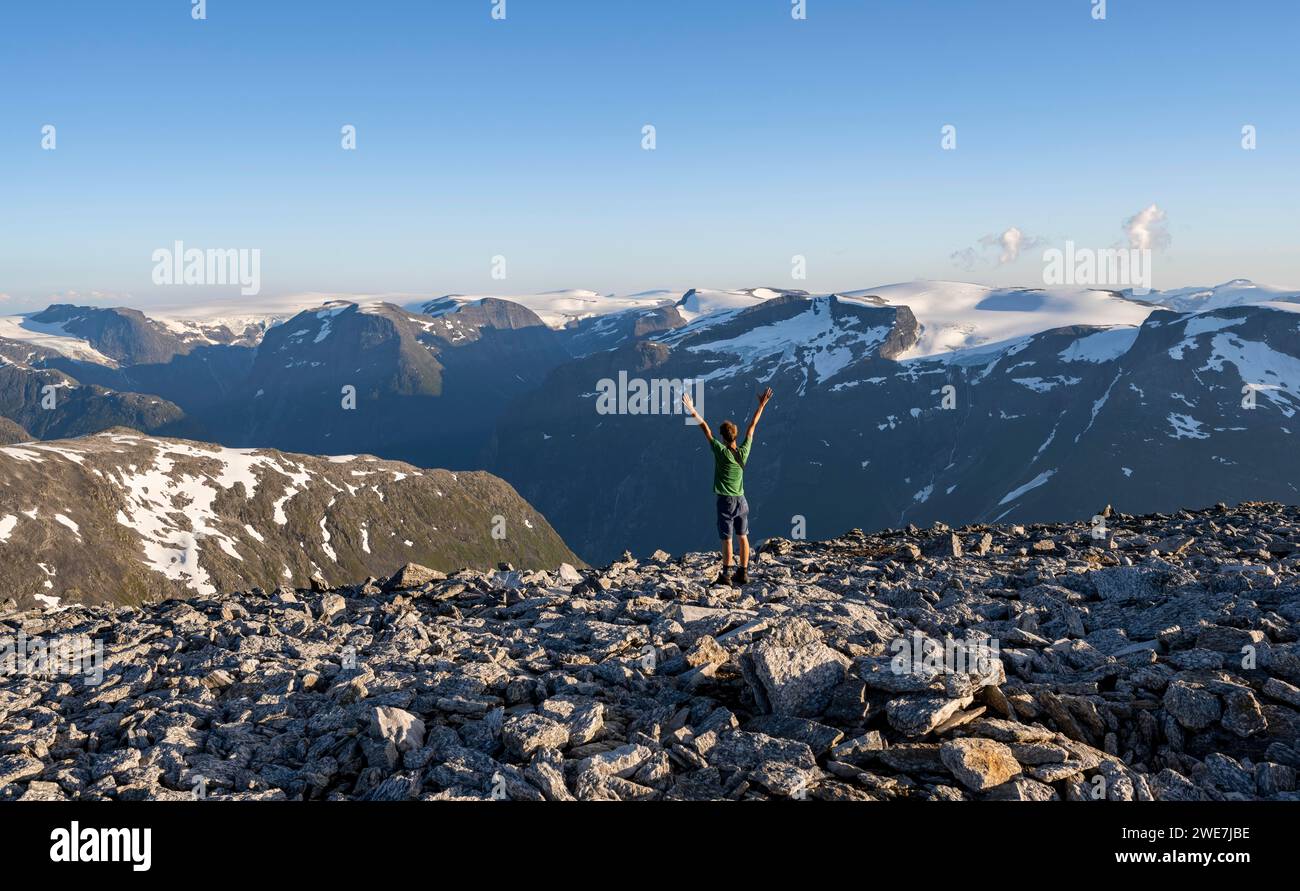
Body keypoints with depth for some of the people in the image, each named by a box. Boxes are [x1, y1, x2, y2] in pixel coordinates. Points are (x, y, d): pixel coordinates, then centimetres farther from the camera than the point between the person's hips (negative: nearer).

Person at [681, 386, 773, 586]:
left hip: (726, 501, -5)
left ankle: (726, 575, -2)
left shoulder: (721, 451, -14)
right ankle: (744, 573, 16)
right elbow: (752, 426, 5)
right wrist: (762, 404, 13)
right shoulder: (743, 451, -3)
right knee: (743, 537, 10)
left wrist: (692, 410, -17)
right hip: (741, 500, 5)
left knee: (727, 539, -3)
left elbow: (706, 429, -15)